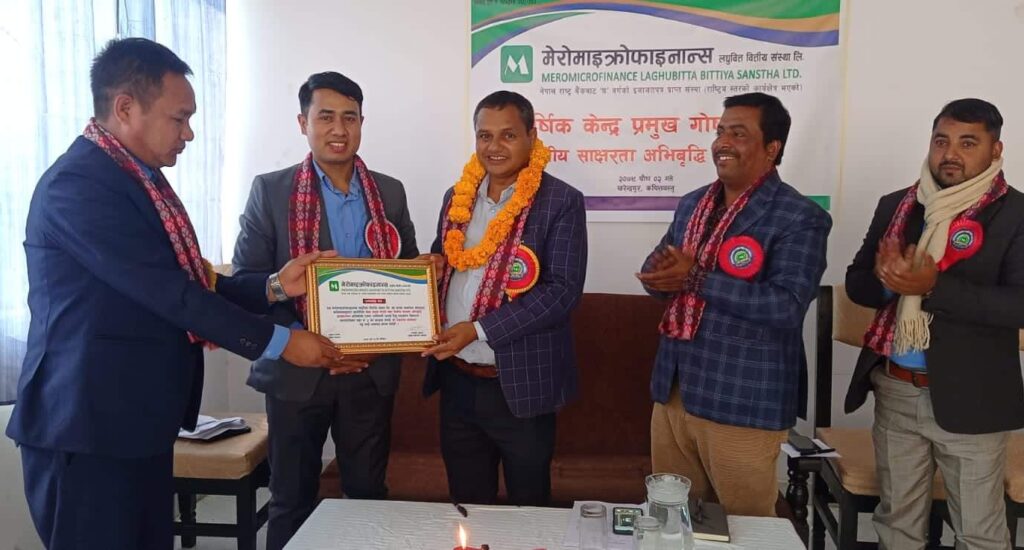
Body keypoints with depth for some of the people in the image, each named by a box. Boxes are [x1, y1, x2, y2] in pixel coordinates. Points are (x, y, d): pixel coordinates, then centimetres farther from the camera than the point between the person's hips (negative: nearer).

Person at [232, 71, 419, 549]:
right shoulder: (269, 190, -3)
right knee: (292, 498, 12)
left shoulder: (390, 192, 5)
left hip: (372, 369, 2)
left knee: (368, 492, 13)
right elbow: (247, 279, -6)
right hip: (297, 368, -2)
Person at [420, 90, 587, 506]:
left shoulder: (561, 202, -9)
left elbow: (563, 290, -16)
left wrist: (478, 329, -21)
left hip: (520, 385, -4)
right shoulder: (457, 196, 8)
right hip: (457, 381, 5)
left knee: (528, 505, 14)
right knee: (466, 507, 19)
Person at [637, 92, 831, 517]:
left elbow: (787, 305, -22)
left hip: (742, 402, -6)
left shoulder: (800, 218, -12)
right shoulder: (692, 203, 10)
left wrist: (695, 279, -23)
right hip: (672, 390, 6)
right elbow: (654, 271, 14)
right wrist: (663, 274, -11)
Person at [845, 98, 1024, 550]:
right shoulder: (895, 206, 6)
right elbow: (856, 282, 6)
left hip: (969, 400, -4)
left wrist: (934, 286, -27)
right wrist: (886, 276, -17)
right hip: (894, 392, 4)